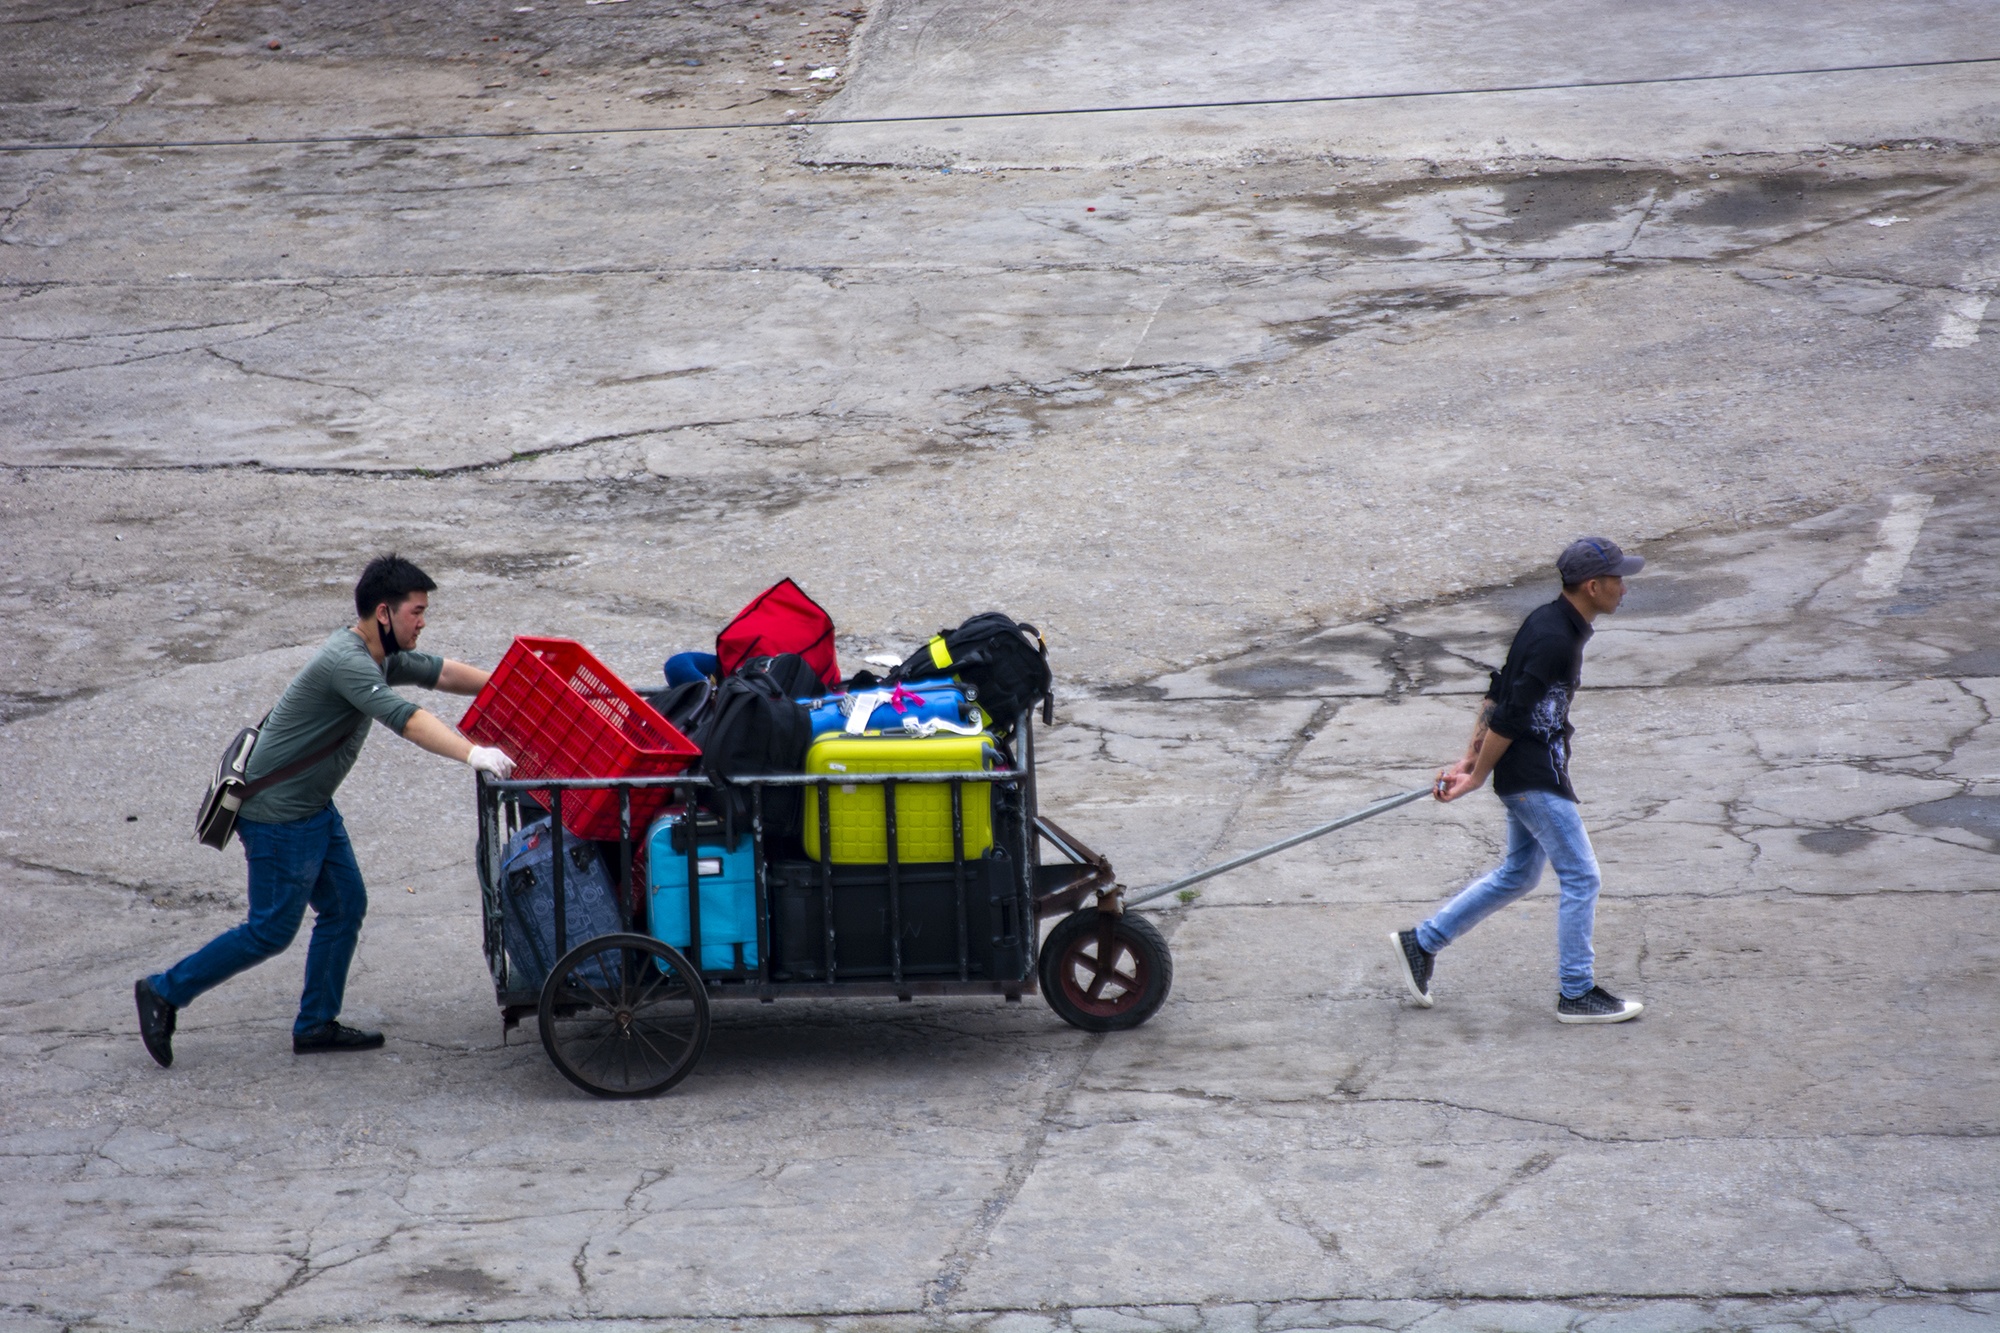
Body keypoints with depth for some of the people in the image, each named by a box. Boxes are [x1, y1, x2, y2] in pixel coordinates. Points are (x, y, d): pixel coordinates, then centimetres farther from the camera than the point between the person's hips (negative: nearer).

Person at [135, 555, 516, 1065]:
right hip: (279, 816, -10)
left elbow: (438, 672, 18)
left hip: (314, 808, 10)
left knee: (345, 907, 12)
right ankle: (165, 992, 10)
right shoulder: (347, 663, -26)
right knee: (271, 931, -1)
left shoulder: (379, 654, 6)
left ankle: (317, 1024, 21)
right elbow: (405, 718, -39)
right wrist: (472, 753, -48)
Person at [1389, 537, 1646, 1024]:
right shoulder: (1556, 641, -23)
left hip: (1524, 776, 10)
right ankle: (1575, 994, 5)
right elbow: (1509, 715, -22)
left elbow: (1499, 692, 13)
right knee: (1581, 877, -2)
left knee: (1518, 874, 19)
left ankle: (1421, 943, 24)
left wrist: (1470, 758, 11)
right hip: (1536, 777, -10)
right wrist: (1477, 775, -13)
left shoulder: (1546, 621, 9)